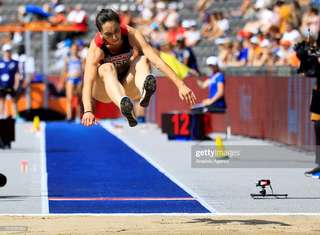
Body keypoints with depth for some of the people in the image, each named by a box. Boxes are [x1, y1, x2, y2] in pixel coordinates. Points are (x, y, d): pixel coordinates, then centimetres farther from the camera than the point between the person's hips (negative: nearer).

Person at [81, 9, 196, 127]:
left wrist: (180, 85, -38)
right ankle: (124, 106, -66)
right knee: (107, 68, -35)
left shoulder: (131, 34, -21)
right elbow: (88, 82, -37)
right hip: (103, 91, -2)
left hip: (126, 85, 2)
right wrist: (88, 111, -53)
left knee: (142, 60, -26)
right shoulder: (96, 48, -27)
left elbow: (157, 61, -28)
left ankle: (144, 91, -60)